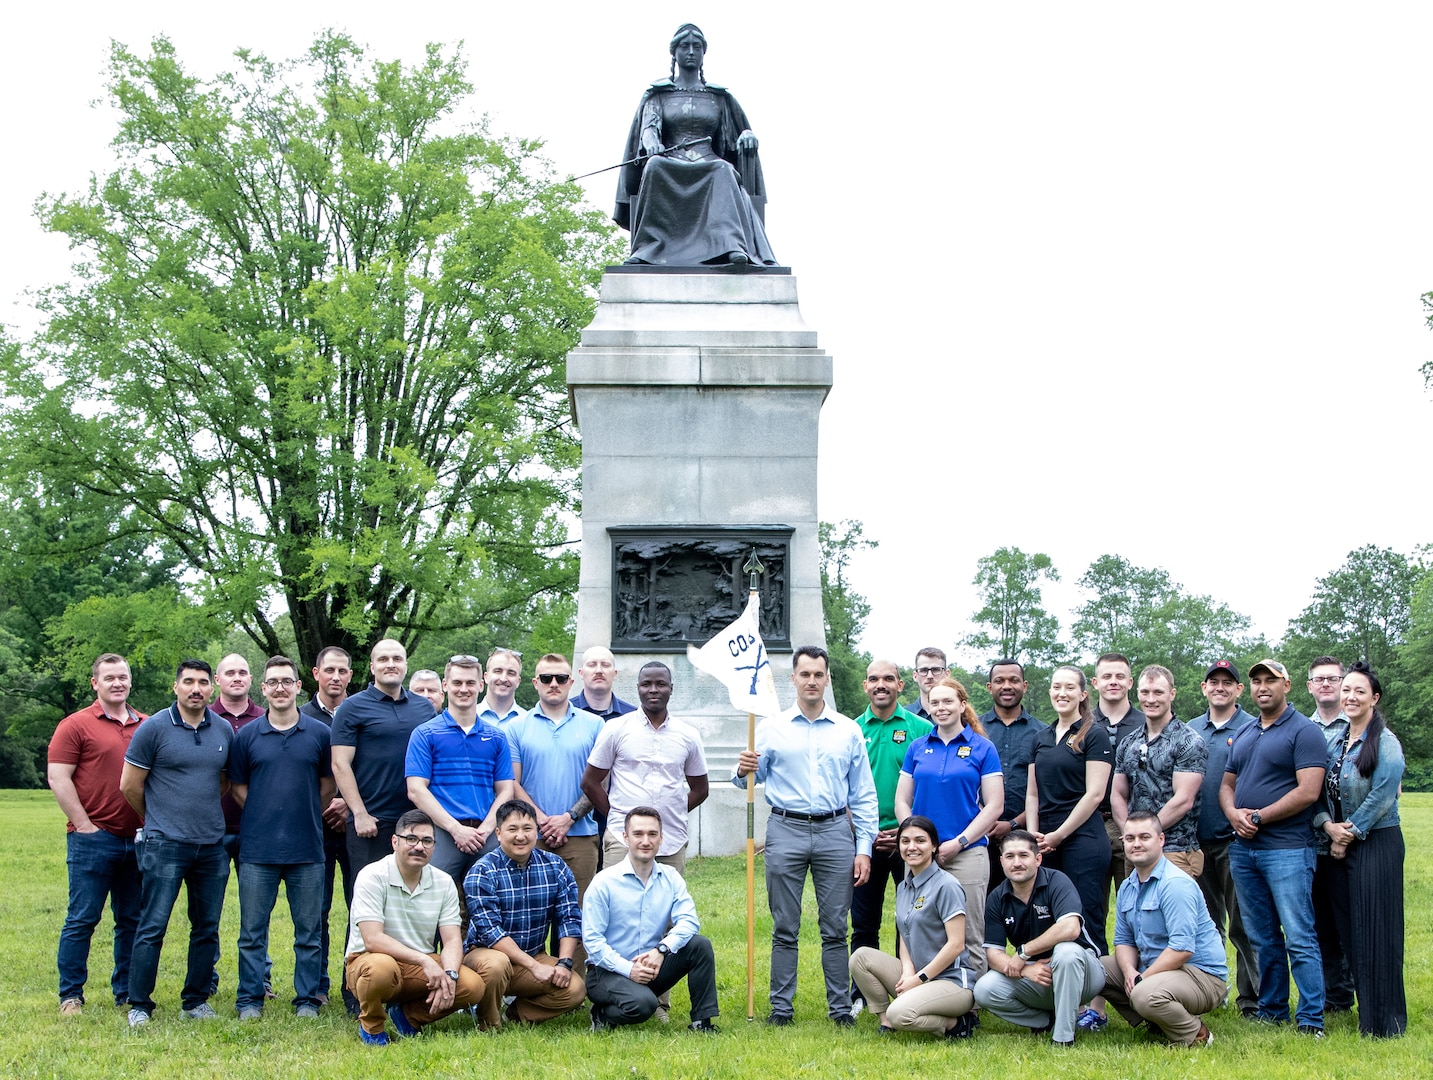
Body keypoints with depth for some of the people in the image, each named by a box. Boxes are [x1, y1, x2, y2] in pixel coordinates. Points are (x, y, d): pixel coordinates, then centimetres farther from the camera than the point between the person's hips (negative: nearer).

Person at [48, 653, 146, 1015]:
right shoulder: (76, 726, -2)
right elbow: (58, 778, -7)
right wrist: (83, 824, -11)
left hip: (137, 840, 5)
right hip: (93, 838, -5)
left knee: (132, 920, 9)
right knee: (82, 919, -1)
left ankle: (126, 992, 18)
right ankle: (70, 996, 7)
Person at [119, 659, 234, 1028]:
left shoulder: (224, 731, 8)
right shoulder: (154, 728, -5)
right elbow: (130, 785, 0)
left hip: (212, 845, 5)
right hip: (166, 845, -5)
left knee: (207, 928, 9)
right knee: (152, 928, -5)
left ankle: (196, 1001, 19)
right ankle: (139, 1005, 3)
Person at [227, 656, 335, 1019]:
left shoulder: (319, 733, 4)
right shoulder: (247, 735, 4)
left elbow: (329, 784, 11)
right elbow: (238, 787, 10)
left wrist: (305, 819, 6)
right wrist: (266, 818, 4)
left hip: (307, 849, 0)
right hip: (257, 849, 0)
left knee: (309, 931, 5)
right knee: (252, 930, 4)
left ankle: (307, 999, 14)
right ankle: (250, 999, 13)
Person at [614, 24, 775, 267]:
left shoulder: (719, 97, 19)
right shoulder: (657, 94, 14)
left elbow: (742, 131, 19)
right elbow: (648, 126, -3)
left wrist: (747, 135, -8)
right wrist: (652, 144, -28)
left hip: (710, 166, 1)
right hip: (670, 166, -1)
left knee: (723, 172, -36)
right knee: (655, 166, -38)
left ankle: (734, 247, -57)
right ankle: (648, 247, -44)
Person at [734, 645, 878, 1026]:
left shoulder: (849, 730, 8)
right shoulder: (771, 728, 6)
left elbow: (863, 795, 9)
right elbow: (749, 782, 7)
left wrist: (864, 848, 2)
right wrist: (744, 771, -17)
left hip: (835, 832, 1)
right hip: (786, 831, 0)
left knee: (835, 929, 3)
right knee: (784, 929, 3)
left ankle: (841, 1008, 10)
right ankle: (780, 1007, 10)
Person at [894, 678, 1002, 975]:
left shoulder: (982, 748, 1)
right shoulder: (918, 748, 10)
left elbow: (994, 805, -2)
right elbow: (902, 801, 10)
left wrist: (959, 842, -10)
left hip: (966, 854, -3)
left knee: (969, 939, -3)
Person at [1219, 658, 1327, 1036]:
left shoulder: (1304, 731, -6)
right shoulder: (1243, 735, 17)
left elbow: (1308, 792, -15)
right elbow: (1227, 784, 20)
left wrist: (1259, 817, -13)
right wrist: (1234, 814, -3)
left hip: (1287, 849, -7)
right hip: (1243, 849, 7)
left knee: (1299, 939, -7)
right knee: (1263, 940, 13)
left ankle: (1311, 1020, -4)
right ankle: (1271, 1010, 21)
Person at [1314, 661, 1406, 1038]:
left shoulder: (1385, 743, -8)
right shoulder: (1336, 744, 13)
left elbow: (1381, 798, -15)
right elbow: (1319, 793, 10)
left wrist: (1349, 834, -11)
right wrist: (1328, 825, -8)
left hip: (1376, 844, -7)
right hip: (1339, 847, 7)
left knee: (1375, 933, -5)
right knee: (1347, 929, 9)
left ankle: (1383, 1022, 1)